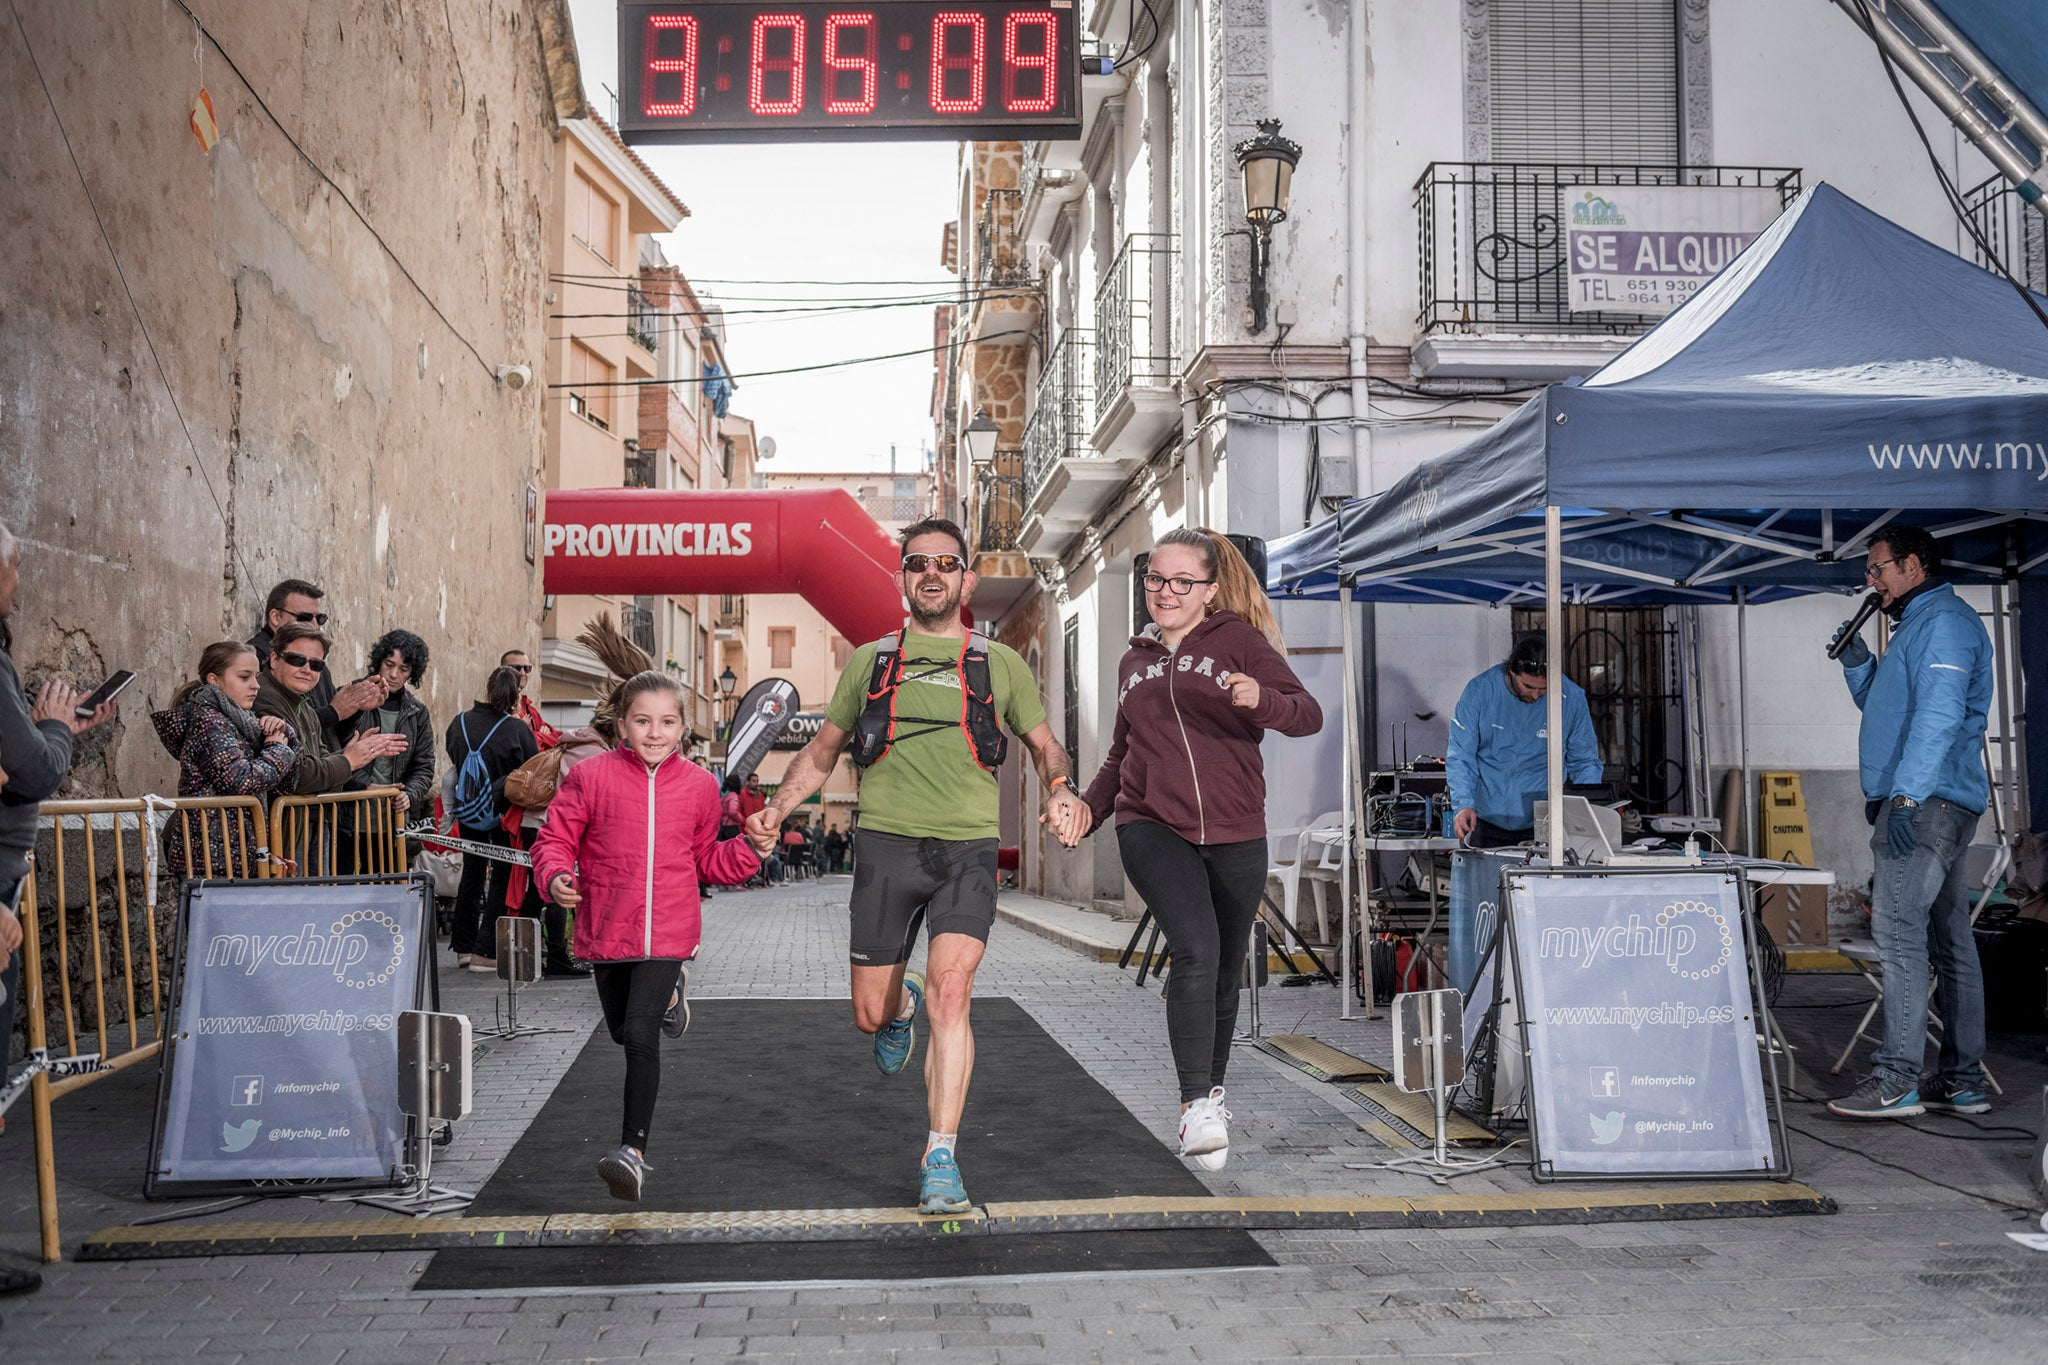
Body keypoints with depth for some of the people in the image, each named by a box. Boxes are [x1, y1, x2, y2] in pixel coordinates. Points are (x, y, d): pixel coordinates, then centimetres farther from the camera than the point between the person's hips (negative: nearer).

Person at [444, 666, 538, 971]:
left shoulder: (459, 723, -5)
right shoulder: (517, 729, -19)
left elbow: (453, 763, 11)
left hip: (467, 812, 5)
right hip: (503, 811, -5)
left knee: (472, 873, 19)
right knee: (502, 876, 5)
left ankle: (462, 946, 25)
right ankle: (485, 951, 1)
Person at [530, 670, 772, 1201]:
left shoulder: (699, 785, 3)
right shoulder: (589, 777, -5)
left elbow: (707, 859, 15)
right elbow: (554, 839, 0)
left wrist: (750, 849, -3)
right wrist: (556, 878, -20)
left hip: (668, 934, -1)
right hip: (606, 933, 2)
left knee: (640, 1036, -16)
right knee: (623, 1034, 22)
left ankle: (633, 1148, -5)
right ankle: (666, 995, 57)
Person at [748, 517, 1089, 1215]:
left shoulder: (1001, 664, 11)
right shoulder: (869, 661, 13)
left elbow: (1045, 745, 17)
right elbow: (823, 750, 19)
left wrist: (1062, 790, -6)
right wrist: (776, 808, 3)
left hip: (967, 849, -1)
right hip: (885, 844, 2)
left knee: (950, 988, -21)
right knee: (870, 1017, 6)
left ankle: (941, 1158, -14)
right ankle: (902, 1006, 44)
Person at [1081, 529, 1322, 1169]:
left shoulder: (1239, 642, 1)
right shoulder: (1134, 661, 15)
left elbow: (1308, 714, -9)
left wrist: (1261, 701, -30)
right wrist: (1089, 806, 11)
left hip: (1235, 835, -1)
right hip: (1152, 828, 1)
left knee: (1225, 973, 13)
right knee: (1197, 951, -23)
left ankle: (1213, 1090, 37)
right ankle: (1195, 1106, -18)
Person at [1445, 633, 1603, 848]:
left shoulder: (1572, 698, -8)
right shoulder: (1480, 690, -12)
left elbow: (1585, 763, 3)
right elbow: (1460, 756, -11)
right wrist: (1463, 804, -26)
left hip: (1542, 824, 0)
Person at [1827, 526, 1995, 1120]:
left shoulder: (1945, 620, -9)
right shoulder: (1918, 625, 24)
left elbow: (1938, 715, -21)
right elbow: (1888, 710, 32)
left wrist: (1906, 795, -27)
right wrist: (1858, 663, 16)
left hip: (1926, 802, -11)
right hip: (1930, 805, 11)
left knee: (1898, 930, -16)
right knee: (1950, 941, 10)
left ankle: (1897, 1079, -18)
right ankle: (1963, 1079, 15)